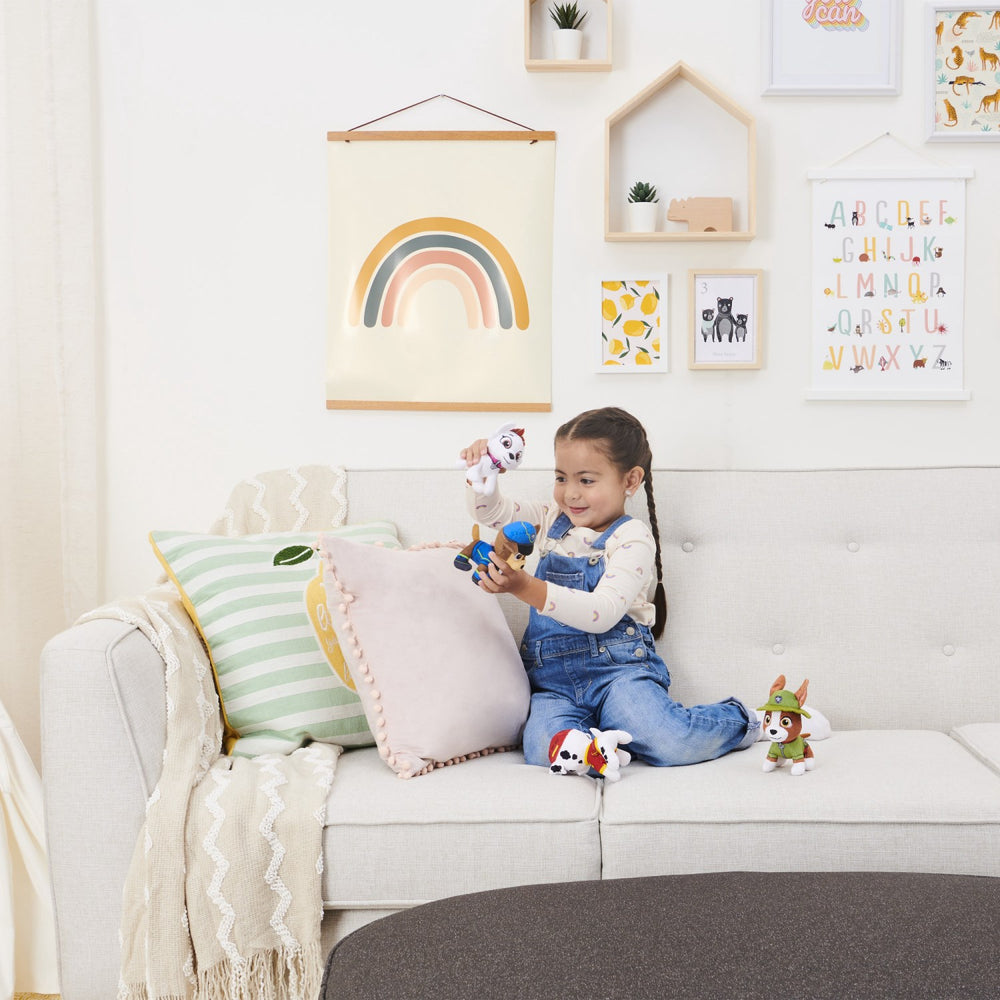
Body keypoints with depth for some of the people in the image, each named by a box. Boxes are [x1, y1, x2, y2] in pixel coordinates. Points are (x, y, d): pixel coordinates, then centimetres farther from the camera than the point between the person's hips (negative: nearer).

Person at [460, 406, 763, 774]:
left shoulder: (632, 539, -8)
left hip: (616, 668, -3)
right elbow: (490, 509, 19)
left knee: (669, 744, -27)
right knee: (545, 750, -31)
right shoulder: (553, 520, 14)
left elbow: (602, 613, -22)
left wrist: (527, 588, -34)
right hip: (552, 681, 4)